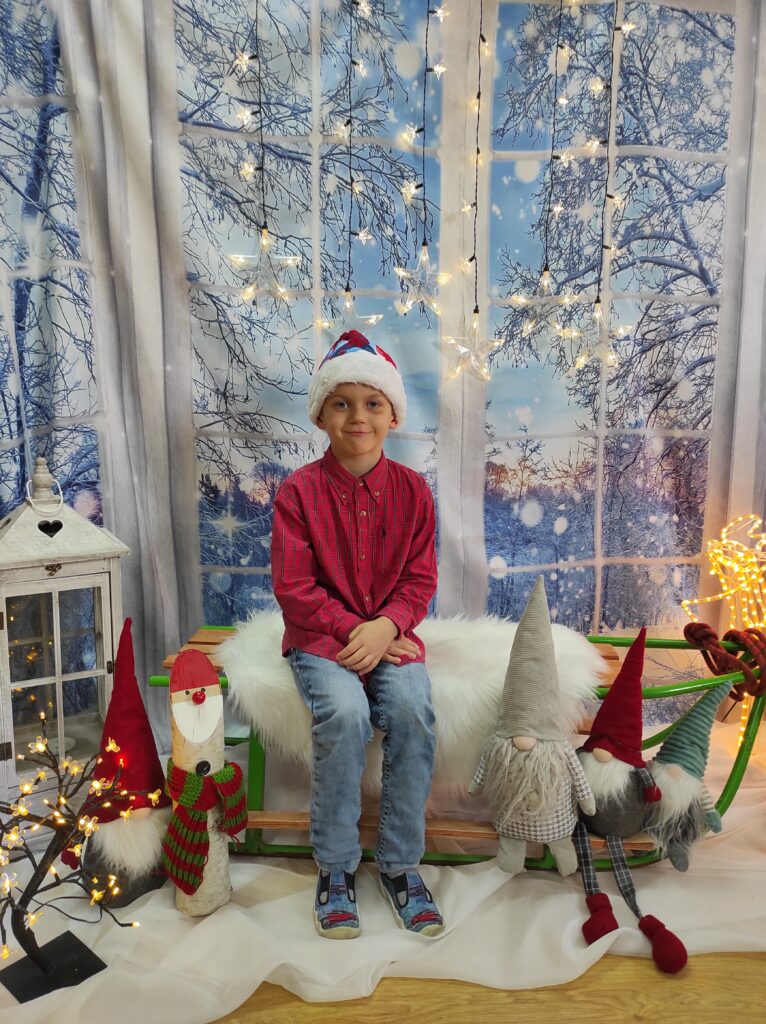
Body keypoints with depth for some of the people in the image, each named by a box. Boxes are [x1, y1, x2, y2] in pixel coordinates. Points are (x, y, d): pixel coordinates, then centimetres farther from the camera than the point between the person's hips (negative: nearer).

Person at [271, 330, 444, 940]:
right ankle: (336, 867, -5)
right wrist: (353, 631, -15)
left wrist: (386, 627, -16)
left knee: (413, 711, -26)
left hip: (390, 633, 2)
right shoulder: (300, 490, -4)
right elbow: (293, 586, -7)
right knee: (344, 714, -29)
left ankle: (401, 864, -4)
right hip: (319, 637, -2)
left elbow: (421, 579, 2)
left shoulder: (411, 489, 3)